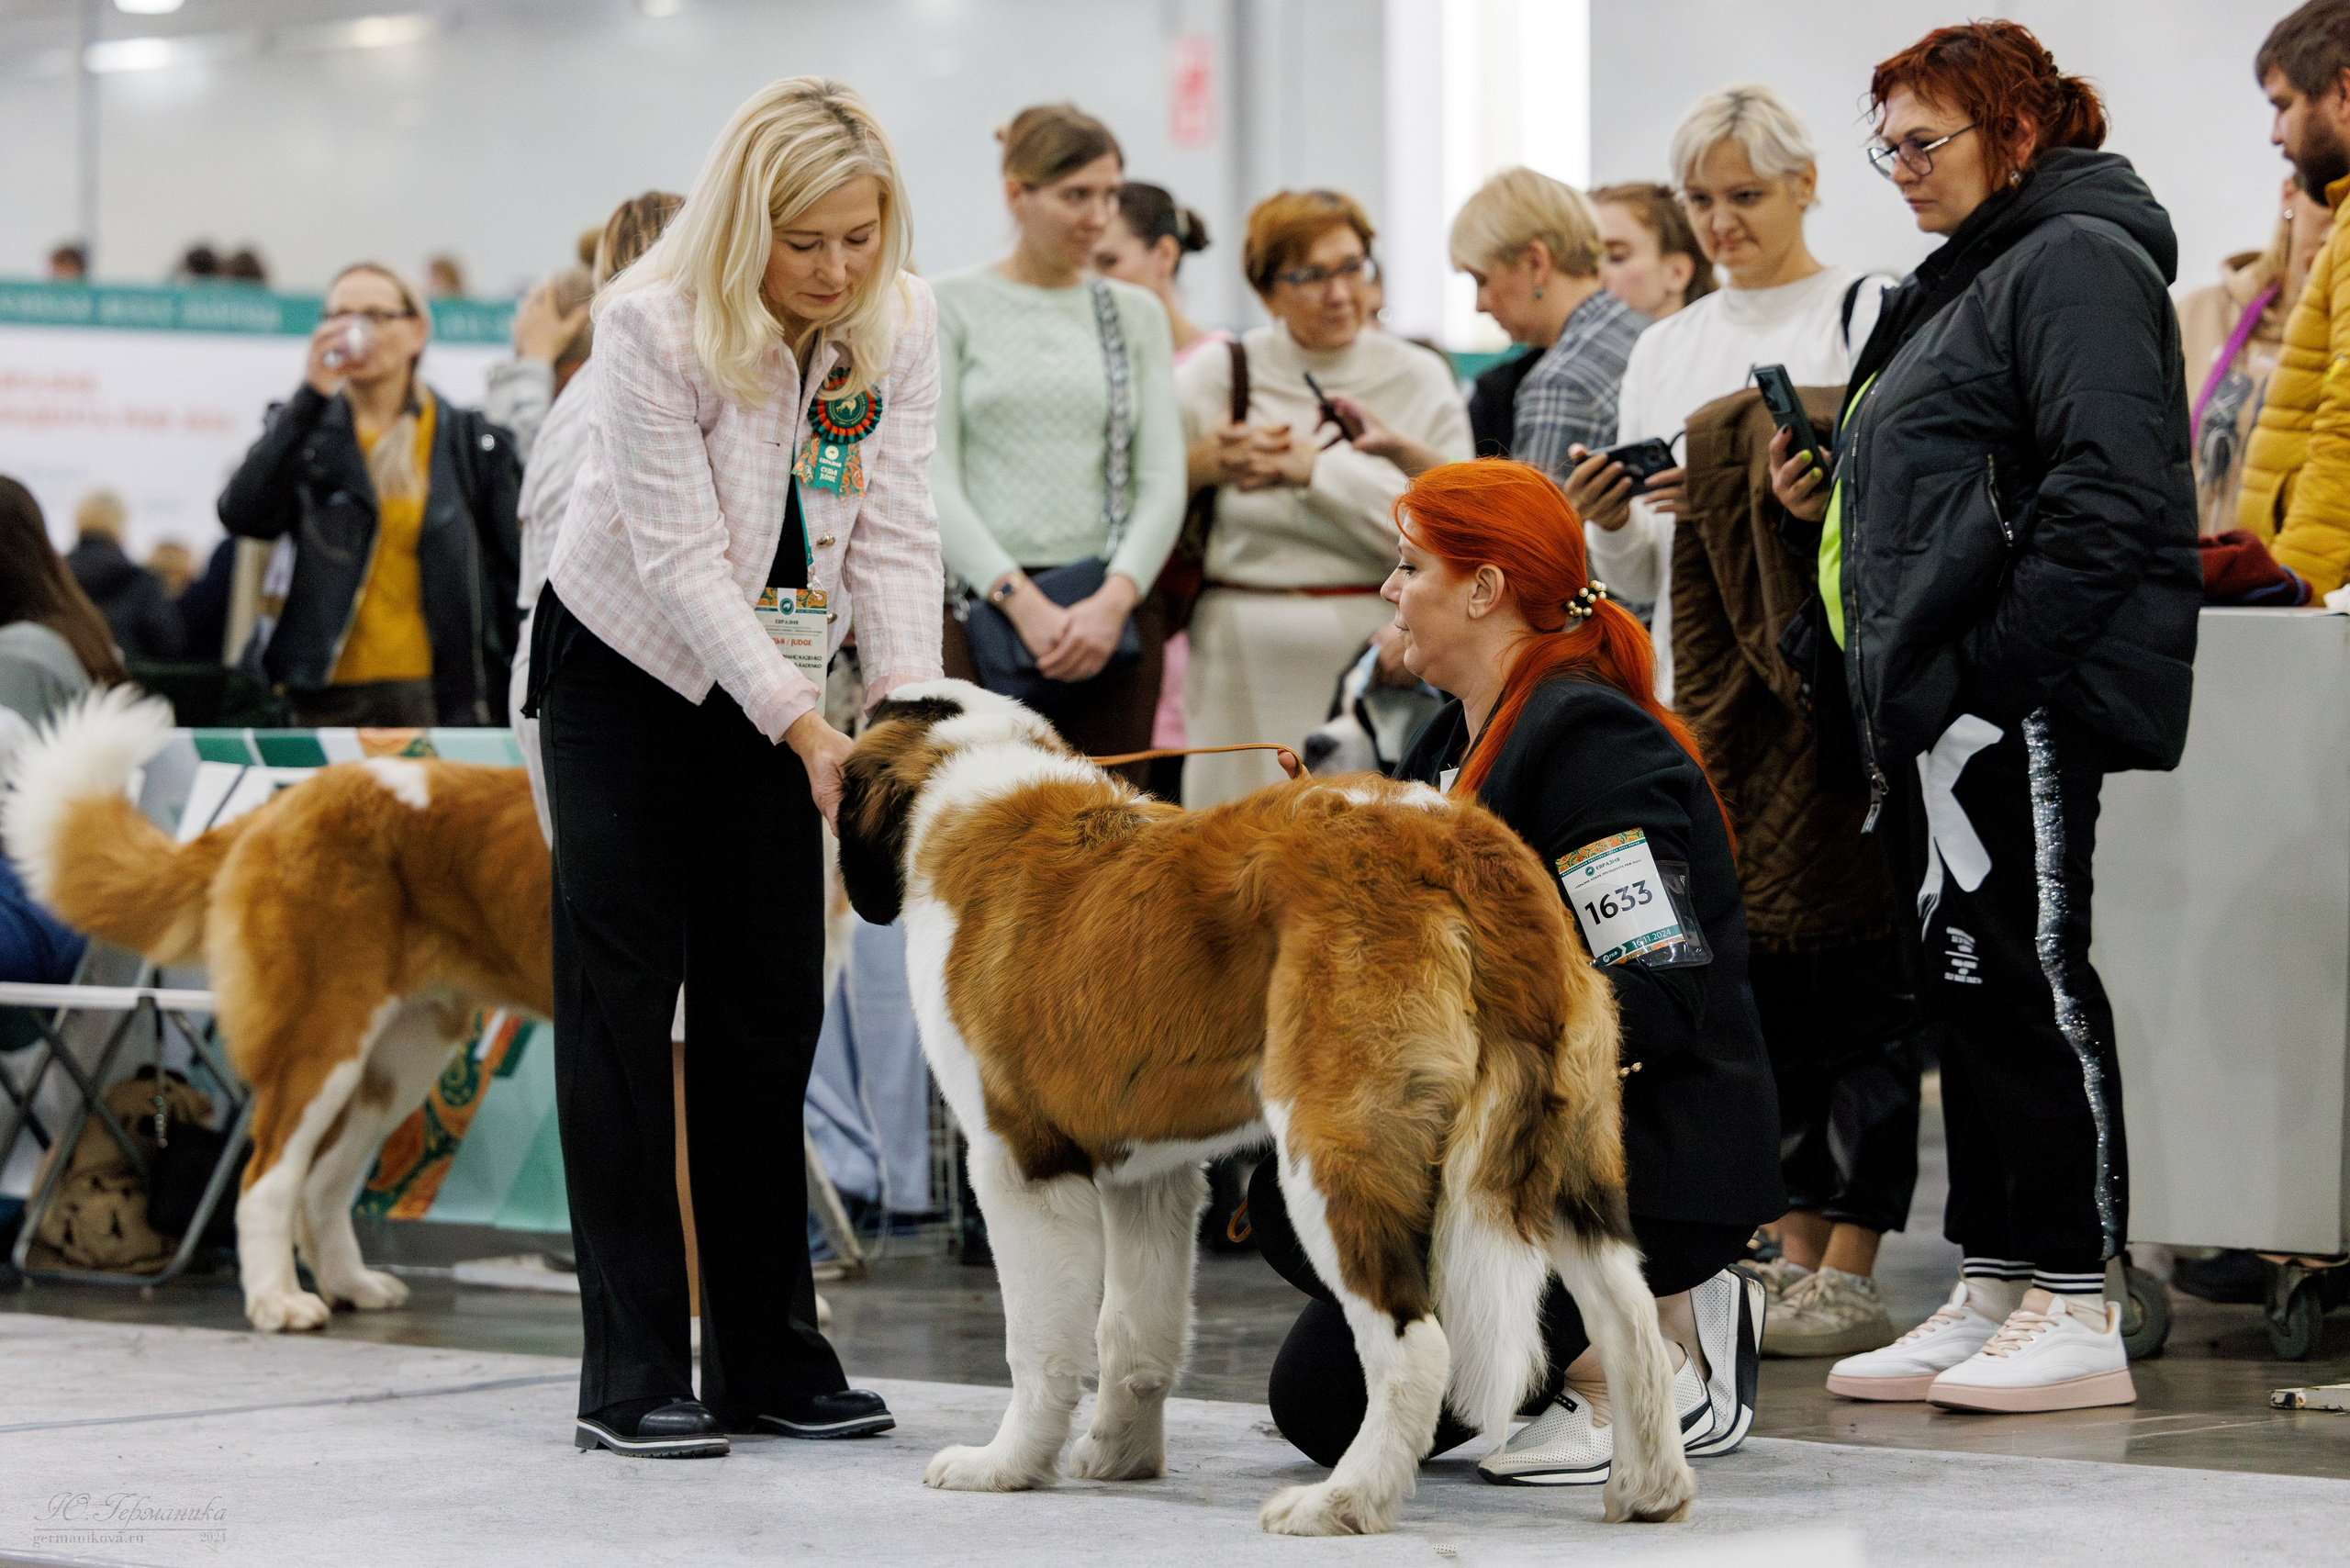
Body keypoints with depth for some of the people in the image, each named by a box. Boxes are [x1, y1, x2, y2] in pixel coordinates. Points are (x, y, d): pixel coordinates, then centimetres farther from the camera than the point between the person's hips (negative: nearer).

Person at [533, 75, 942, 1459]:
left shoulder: (903, 322, -12)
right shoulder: (655, 323, -26)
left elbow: (896, 533, -11)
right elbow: (680, 554, -27)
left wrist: (909, 706, -25)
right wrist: (802, 724, -33)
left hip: (769, 674, 5)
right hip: (624, 664, -5)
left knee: (769, 1008, 5)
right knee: (623, 1001, -6)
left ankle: (769, 1353, 11)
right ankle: (633, 1372, -6)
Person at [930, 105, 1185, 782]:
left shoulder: (1136, 313, 13)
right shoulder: (948, 307, 4)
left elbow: (1163, 480, 7)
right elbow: (932, 478, -3)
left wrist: (1116, 598, -10)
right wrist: (1020, 598, -13)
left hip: (1111, 613, 3)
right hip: (982, 606, -3)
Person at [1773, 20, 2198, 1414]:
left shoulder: (2075, 264, -8)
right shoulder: (1963, 282, 24)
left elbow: (2107, 492, -19)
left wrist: (1990, 667, -23)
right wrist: (1829, 500, 14)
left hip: (2019, 706, -10)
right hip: (1933, 710, 10)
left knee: (2023, 976, -10)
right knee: (1966, 988, 10)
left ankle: (2078, 1311, -6)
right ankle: (1992, 1295, 15)